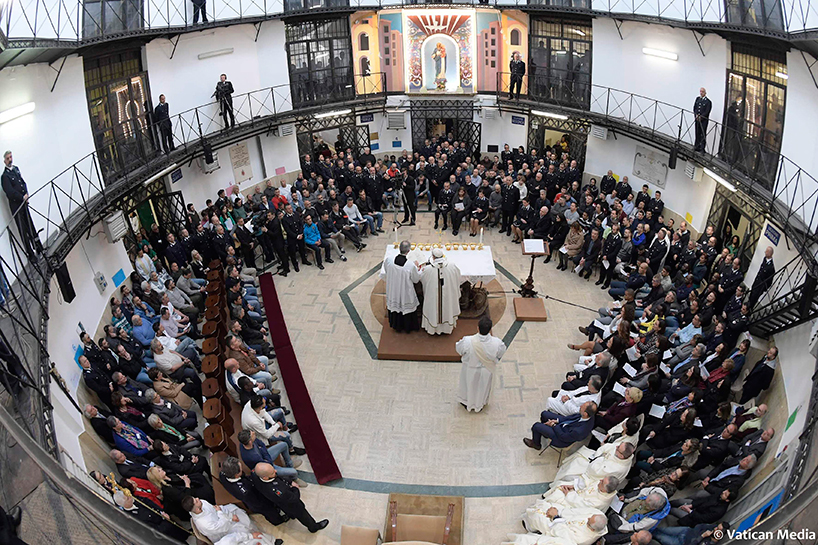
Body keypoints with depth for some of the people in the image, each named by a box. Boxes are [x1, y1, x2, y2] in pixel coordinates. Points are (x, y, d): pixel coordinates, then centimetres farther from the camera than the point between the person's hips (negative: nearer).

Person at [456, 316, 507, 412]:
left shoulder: (467, 341, -39)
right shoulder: (496, 342, -36)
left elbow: (458, 348, -16)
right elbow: (502, 352, -11)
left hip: (470, 370, -1)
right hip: (487, 371, 1)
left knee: (469, 385, 31)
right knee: (483, 386, 32)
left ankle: (466, 402, 59)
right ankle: (480, 405, 59)